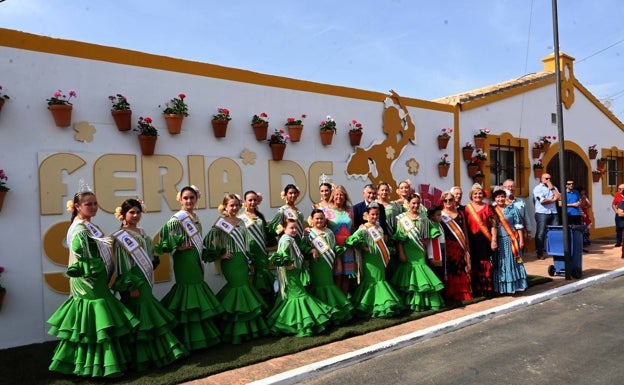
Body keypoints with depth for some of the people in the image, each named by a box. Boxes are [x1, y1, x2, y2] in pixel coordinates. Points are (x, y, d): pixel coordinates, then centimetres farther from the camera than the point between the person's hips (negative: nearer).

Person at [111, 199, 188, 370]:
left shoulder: (142, 233, 11)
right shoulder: (120, 237, -11)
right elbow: (121, 265, -15)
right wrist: (131, 286, -18)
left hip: (145, 280, 7)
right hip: (133, 282, -7)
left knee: (148, 315, 13)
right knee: (139, 318, -1)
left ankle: (153, 353, 25)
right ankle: (141, 359, 10)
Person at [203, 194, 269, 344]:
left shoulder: (241, 222, 11)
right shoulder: (220, 223, -8)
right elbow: (207, 242, -13)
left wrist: (250, 262, 15)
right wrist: (220, 255, -13)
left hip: (242, 261, 6)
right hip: (230, 262, -6)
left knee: (244, 287, 9)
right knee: (236, 288, -4)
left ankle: (248, 328, 24)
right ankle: (235, 331, 11)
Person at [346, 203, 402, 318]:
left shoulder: (379, 228, 11)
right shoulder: (363, 229, -13)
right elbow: (351, 240, -25)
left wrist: (387, 256, 14)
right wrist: (363, 247, -18)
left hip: (380, 260, 7)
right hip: (370, 261, -7)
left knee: (380, 280, 11)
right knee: (371, 281, -2)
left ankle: (382, 306, 20)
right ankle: (369, 308, 9)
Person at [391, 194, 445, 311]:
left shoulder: (423, 219, 7)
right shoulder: (402, 218, -1)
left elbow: (426, 237, 9)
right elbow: (399, 237, -5)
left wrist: (425, 250, 0)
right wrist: (401, 252, -11)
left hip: (419, 252, 2)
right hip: (407, 251, -2)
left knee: (420, 274, -2)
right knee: (407, 275, 1)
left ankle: (421, 302, 7)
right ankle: (408, 303, 9)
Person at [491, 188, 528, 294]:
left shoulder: (513, 209, 1)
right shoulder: (493, 211, 5)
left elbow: (519, 226, -1)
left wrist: (521, 240, -6)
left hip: (511, 240, -2)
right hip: (499, 241, 2)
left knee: (512, 262, 2)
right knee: (500, 264, 5)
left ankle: (514, 286, 10)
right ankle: (501, 287, 13)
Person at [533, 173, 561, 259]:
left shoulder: (553, 187, 20)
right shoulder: (538, 188, 0)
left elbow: (559, 197, 4)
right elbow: (542, 201, -13)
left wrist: (551, 188, 1)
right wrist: (553, 200, 2)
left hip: (553, 213, 5)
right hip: (542, 213, -5)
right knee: (540, 234, -3)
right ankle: (539, 253, 3)